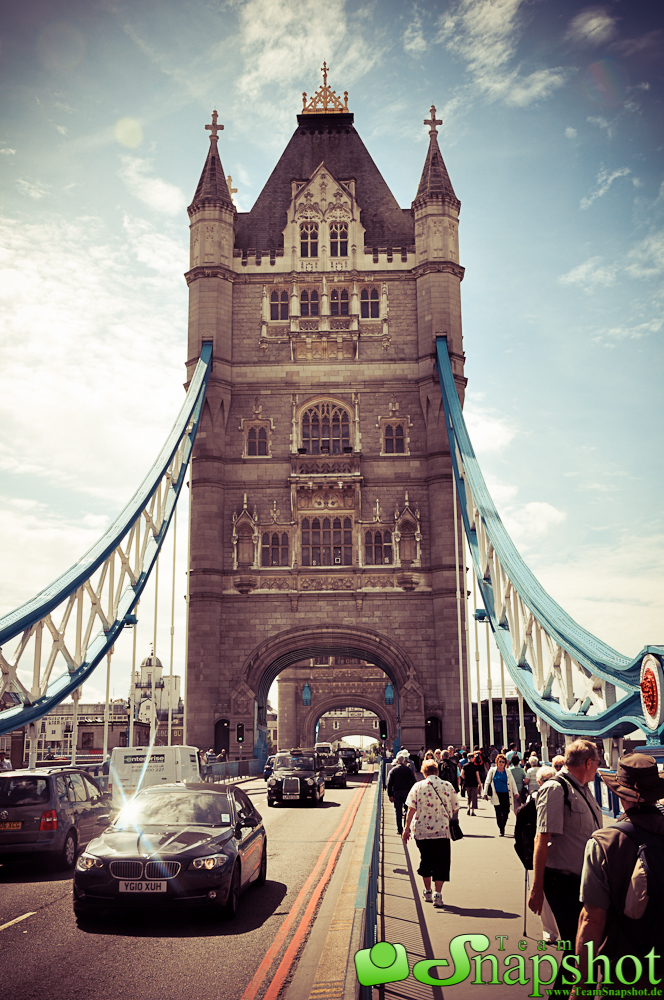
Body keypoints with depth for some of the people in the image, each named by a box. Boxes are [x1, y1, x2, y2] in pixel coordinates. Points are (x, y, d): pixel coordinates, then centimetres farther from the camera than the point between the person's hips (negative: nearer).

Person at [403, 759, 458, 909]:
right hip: (442, 831, -1)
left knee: (425, 859, 17)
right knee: (441, 862, 6)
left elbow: (411, 809, -5)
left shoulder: (418, 786, -3)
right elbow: (455, 809, 5)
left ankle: (427, 891, 28)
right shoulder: (447, 786, -1)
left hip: (421, 830, 1)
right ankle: (437, 894, -3)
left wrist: (407, 828, 1)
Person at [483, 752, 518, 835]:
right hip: (496, 795, -1)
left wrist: (515, 793, 6)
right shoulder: (492, 771, 7)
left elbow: (512, 783, 14)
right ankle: (501, 831, 0)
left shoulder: (507, 772, 9)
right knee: (499, 814, -6)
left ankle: (502, 827, 23)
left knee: (506, 813, 1)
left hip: (505, 794, 1)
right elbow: (487, 782, 11)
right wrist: (485, 793, 8)